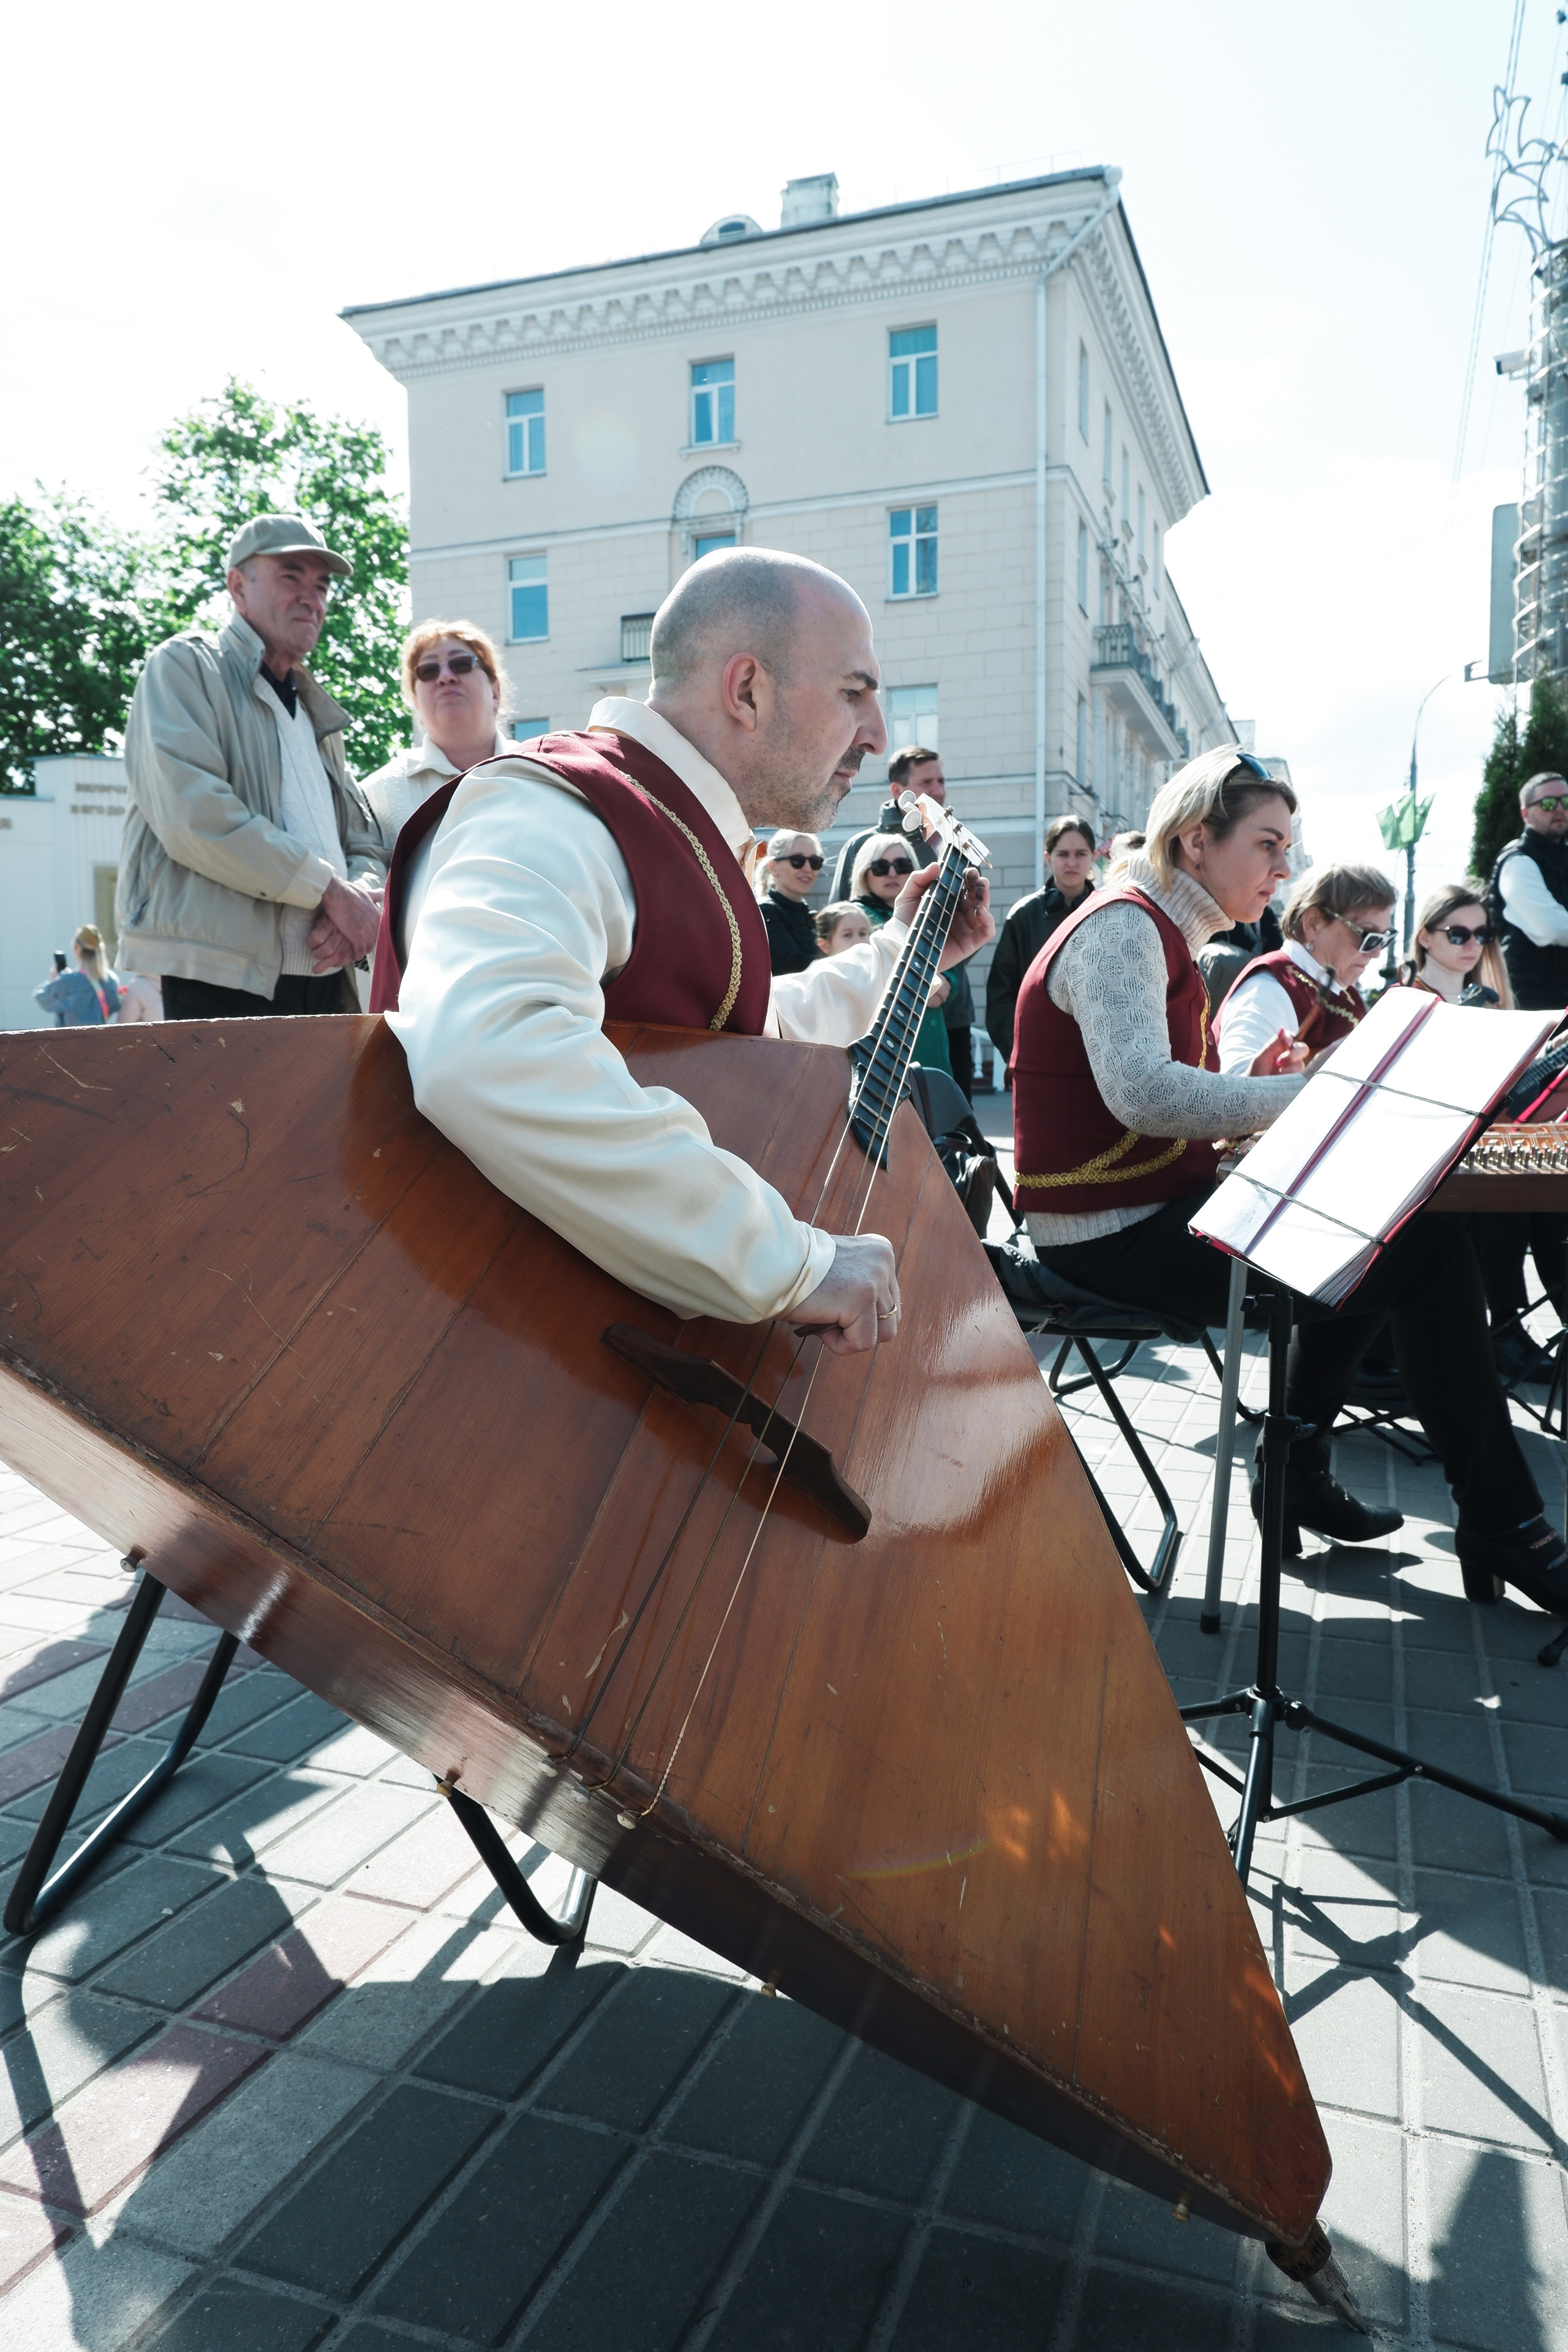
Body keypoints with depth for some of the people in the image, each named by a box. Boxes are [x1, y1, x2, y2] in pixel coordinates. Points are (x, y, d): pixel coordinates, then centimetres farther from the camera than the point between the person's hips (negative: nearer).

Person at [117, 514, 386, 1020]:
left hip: (327, 990, 6)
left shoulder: (317, 716, 25)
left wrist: (360, 900, -6)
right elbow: (194, 816, -14)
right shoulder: (185, 667, 3)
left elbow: (367, 845, 19)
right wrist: (330, 889, -13)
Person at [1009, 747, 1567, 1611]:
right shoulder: (1121, 925, -14)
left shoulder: (1160, 935, 18)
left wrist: (1264, 1075, -1)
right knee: (1430, 1249, -10)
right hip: (1114, 1233, -10)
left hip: (1152, 1207, 10)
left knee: (1384, 1229, 20)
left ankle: (1298, 1472, 23)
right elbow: (1141, 1092, -31)